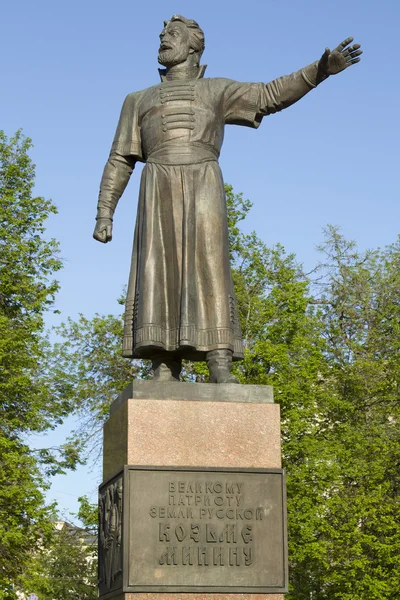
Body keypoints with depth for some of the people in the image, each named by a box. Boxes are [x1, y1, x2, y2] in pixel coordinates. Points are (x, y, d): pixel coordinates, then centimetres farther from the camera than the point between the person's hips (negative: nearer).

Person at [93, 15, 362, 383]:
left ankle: (221, 372, -21)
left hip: (203, 190, -1)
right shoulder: (139, 101, 25)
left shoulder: (217, 91, 21)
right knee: (160, 279, -12)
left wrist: (320, 70, -7)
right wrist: (104, 213, 6)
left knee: (209, 273, -15)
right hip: (160, 195, 1)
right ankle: (164, 376, -15)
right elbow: (120, 161, 18)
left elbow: (271, 96, 8)